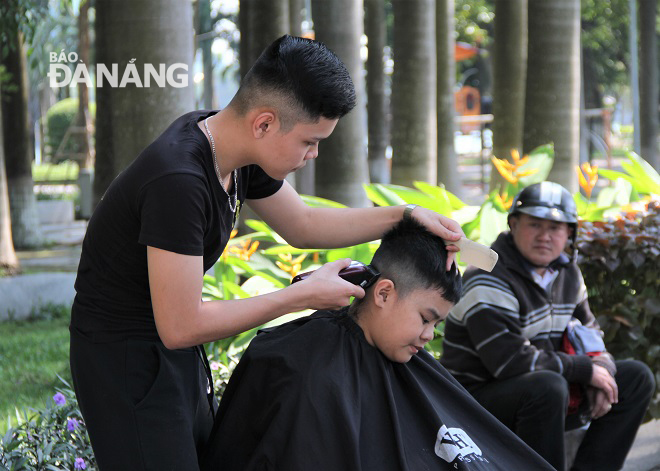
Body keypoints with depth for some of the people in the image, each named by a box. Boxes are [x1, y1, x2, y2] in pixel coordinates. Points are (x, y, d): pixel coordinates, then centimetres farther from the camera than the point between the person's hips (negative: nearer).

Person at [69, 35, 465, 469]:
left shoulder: (237, 154, -2)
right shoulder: (179, 181, -31)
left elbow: (302, 225, 16)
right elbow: (181, 326, -29)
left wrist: (406, 216, 3)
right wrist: (304, 295, -20)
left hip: (177, 352, 9)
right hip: (127, 359, -9)